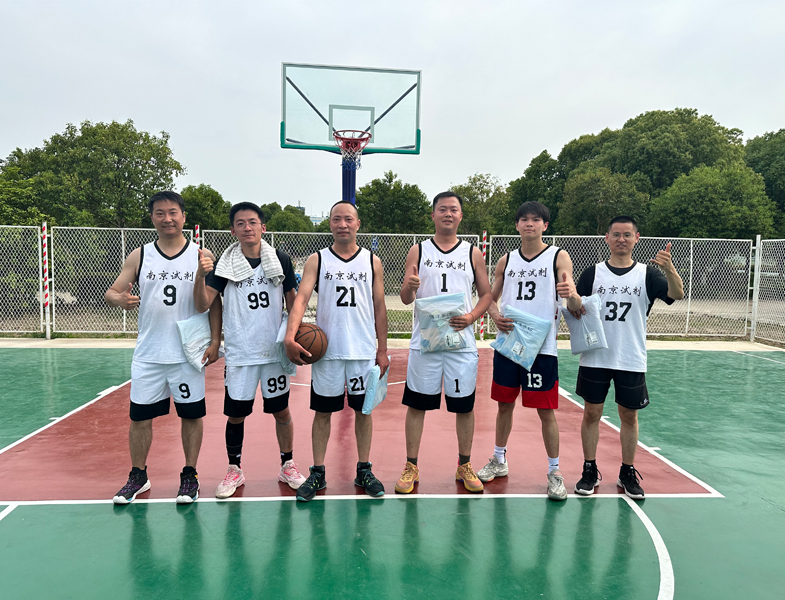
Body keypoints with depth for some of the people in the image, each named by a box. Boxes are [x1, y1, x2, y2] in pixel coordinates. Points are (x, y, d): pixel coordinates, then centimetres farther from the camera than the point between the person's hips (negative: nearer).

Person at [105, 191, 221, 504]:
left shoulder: (201, 256, 0)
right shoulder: (139, 256, 5)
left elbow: (214, 302, 1)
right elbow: (111, 292, 5)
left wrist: (215, 341, -7)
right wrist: (120, 299, -19)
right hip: (148, 353, 2)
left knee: (191, 415, 7)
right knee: (139, 416, 8)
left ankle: (190, 476, 23)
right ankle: (138, 476, 28)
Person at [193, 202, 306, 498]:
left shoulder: (281, 261, 1)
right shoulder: (224, 264, -2)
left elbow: (292, 301, 11)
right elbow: (202, 305, -11)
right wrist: (201, 274, -27)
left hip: (275, 351, 1)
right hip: (239, 353, -1)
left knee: (281, 411, 10)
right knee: (235, 415, 7)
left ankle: (287, 466, 28)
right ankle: (234, 470, 27)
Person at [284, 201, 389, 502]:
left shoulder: (372, 262, 6)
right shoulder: (316, 260, 2)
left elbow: (379, 307, 8)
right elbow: (301, 298, -11)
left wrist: (382, 350, 5)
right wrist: (290, 336, -27)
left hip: (364, 350, 1)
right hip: (326, 350, -1)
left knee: (363, 409, 9)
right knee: (323, 411, 7)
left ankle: (364, 471, 24)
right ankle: (317, 473, 21)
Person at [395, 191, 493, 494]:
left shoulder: (473, 253, 7)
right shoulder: (418, 251, 5)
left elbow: (486, 294, 10)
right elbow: (405, 298, 2)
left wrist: (471, 316, -9)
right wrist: (409, 286, -21)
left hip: (462, 341, 1)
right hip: (424, 341, 0)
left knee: (464, 406, 8)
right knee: (416, 404, 5)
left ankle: (464, 466, 26)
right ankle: (411, 467, 19)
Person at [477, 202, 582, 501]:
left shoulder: (558, 257, -1)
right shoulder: (506, 260, 10)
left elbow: (575, 308, -7)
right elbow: (491, 298, 17)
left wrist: (571, 295, -31)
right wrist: (495, 316, -6)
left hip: (542, 347, -4)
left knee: (546, 411, 1)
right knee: (504, 404, 14)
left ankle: (554, 473, 17)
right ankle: (499, 461, 31)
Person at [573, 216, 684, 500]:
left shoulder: (647, 274, 1)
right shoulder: (592, 273, 3)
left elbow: (677, 294, -15)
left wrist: (669, 268, -34)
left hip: (632, 360, 0)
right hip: (595, 357, 0)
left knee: (629, 416, 10)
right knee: (591, 413, 5)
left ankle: (628, 473, 26)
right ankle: (590, 471, 20)